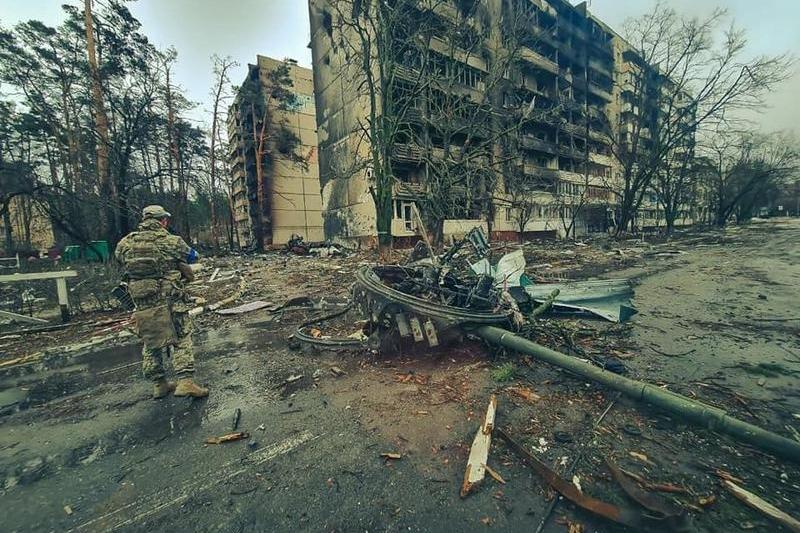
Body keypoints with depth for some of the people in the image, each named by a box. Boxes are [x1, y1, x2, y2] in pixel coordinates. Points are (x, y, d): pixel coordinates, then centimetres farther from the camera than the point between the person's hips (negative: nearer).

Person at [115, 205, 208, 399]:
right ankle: (185, 382, -4)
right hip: (170, 301, -4)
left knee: (151, 344, 18)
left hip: (142, 303, 5)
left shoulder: (125, 243, 3)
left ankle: (159, 384, 26)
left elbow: (120, 258, 20)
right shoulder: (172, 241, -9)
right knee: (182, 339, 4)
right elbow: (193, 256, 4)